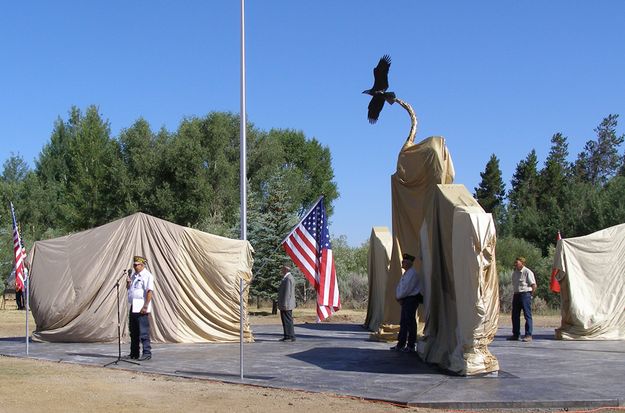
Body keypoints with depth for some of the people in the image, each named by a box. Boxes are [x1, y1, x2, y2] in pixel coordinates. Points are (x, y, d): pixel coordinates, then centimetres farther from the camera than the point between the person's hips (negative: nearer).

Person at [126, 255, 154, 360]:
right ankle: (134, 353, 21)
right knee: (133, 331, 13)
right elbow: (128, 288, 26)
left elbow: (150, 291, -17)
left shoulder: (147, 276, -10)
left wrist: (145, 306, -22)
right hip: (133, 307, 9)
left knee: (143, 331, -9)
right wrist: (128, 283, 3)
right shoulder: (134, 275, 17)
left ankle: (147, 353, -7)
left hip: (141, 308, -9)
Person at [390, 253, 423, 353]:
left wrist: (399, 297, -8)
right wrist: (399, 298, 4)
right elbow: (401, 287, 20)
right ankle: (401, 345, 16)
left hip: (411, 299, -10)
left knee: (410, 322, -6)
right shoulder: (406, 273, 18)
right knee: (403, 322, 11)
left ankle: (411, 346, -1)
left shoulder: (412, 273, -14)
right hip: (406, 300, 10)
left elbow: (407, 288, -19)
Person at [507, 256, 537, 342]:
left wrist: (530, 295, -6)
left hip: (525, 294, -8)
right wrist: (515, 294, 12)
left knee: (527, 315, -6)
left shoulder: (527, 272, -8)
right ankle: (515, 334, 16)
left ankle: (528, 335, -4)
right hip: (516, 295, 8)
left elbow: (534, 285, -10)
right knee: (515, 315, 9)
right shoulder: (514, 273, 15)